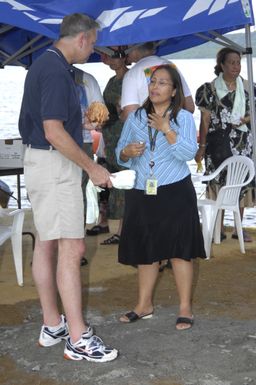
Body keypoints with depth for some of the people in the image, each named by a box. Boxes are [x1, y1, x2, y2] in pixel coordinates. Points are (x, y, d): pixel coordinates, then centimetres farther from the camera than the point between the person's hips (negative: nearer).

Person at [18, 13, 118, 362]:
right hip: (55, 165, -11)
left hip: (40, 160, 11)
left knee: (46, 243, 13)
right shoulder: (57, 71, -18)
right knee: (71, 248, -11)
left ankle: (53, 325, 22)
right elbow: (54, 132, -23)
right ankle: (78, 339, -9)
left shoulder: (44, 64, 14)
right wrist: (92, 168, -17)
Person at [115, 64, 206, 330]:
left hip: (176, 193, -4)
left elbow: (189, 153, -14)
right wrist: (126, 153, -10)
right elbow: (120, 154, 12)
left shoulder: (183, 118, -1)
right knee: (145, 251, 12)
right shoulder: (135, 118, 9)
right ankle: (144, 305, 25)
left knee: (180, 251, -2)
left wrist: (167, 130, -18)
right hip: (142, 194, 4)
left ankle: (185, 308, 7)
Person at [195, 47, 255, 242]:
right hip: (218, 142, -3)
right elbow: (205, 120, -2)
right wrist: (202, 147, -5)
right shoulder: (210, 88, -2)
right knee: (218, 182, 0)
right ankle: (219, 228, 12)